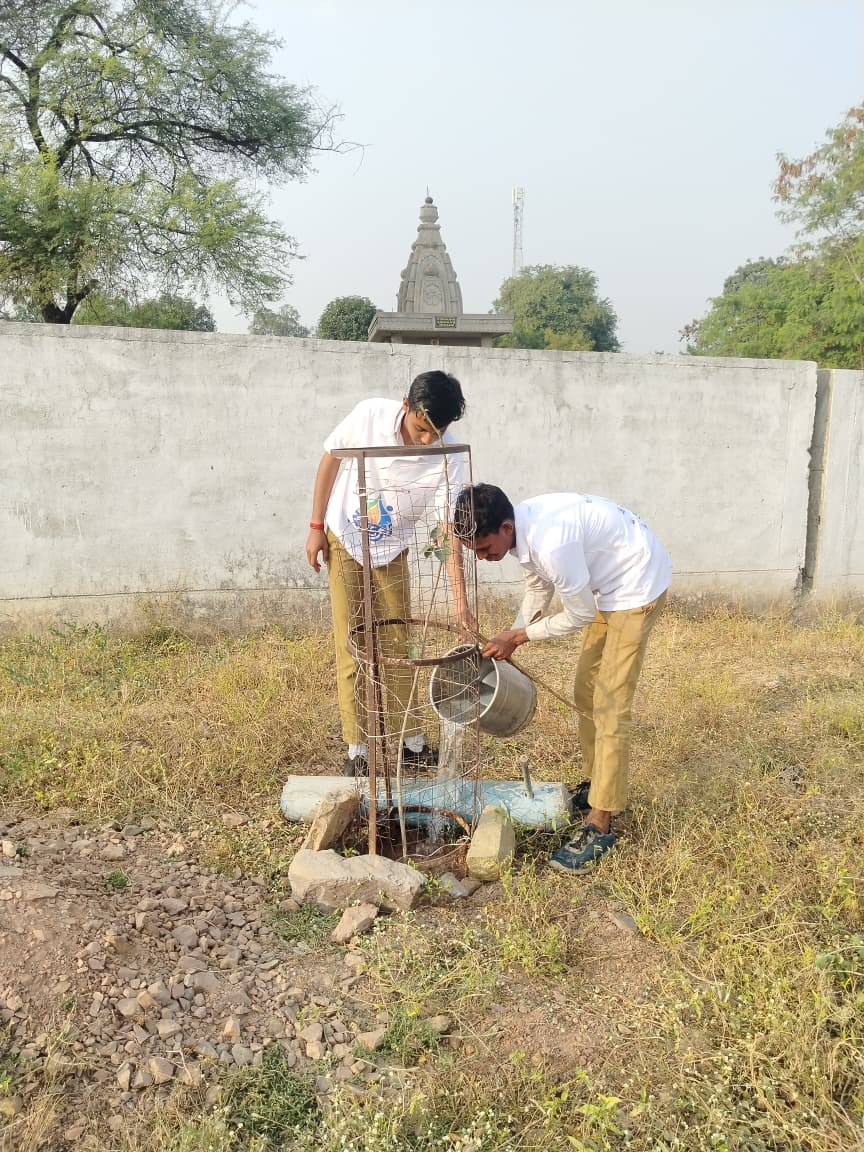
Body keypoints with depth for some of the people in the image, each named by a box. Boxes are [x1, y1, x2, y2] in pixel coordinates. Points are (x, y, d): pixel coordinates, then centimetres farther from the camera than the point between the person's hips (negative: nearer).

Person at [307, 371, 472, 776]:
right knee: (352, 646, -1)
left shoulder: (449, 459, -23)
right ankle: (357, 750, 8)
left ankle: (411, 742, 20)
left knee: (398, 645, 7)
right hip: (344, 542, -1)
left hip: (392, 551, 1)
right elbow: (330, 459, -7)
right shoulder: (369, 415, -23)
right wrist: (316, 526, -6)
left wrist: (460, 601, -30)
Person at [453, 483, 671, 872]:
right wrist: (509, 640, 6)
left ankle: (599, 825, -4)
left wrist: (518, 636, -11)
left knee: (609, 706, -10)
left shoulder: (552, 543, -34)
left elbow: (580, 614, -20)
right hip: (607, 586, 10)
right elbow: (539, 588, 12)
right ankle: (596, 785, 32)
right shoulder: (524, 529, -6)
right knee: (586, 691, 15)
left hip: (637, 586, -10)